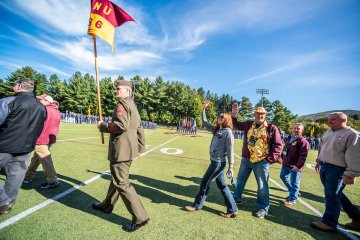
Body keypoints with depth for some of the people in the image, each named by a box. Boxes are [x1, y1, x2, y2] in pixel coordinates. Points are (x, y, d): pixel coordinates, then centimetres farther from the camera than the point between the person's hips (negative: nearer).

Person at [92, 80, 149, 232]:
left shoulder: (122, 103, -12)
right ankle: (107, 205, 45)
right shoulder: (133, 106, 18)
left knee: (122, 183, -2)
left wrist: (103, 126, -10)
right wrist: (141, 147, 21)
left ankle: (141, 218, 5)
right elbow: (139, 129, 18)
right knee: (117, 178, 23)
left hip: (121, 150, -10)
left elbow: (121, 125, -26)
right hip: (129, 149, 10)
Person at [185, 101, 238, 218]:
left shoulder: (228, 132, -14)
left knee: (205, 183, 5)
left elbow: (230, 150, -16)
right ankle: (232, 210, 27)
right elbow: (205, 122, 17)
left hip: (218, 162, -8)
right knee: (221, 185, 15)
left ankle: (197, 205, 26)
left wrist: (231, 166, -17)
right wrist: (203, 109, 14)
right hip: (215, 161, 8)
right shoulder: (216, 129, 8)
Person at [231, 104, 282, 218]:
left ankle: (263, 208, 26)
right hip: (246, 159, 5)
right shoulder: (248, 124, 4)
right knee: (240, 180, 18)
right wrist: (233, 115, 0)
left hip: (261, 162, -4)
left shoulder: (271, 128, -7)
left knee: (262, 186, 7)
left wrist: (270, 158, -12)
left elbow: (278, 145, -6)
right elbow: (236, 125, 15)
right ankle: (236, 198, 39)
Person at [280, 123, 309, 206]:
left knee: (294, 183, 5)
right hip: (286, 164, 9)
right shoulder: (288, 138, 9)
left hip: (295, 166, -8)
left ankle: (292, 200, 21)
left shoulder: (302, 141, -16)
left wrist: (298, 166, -25)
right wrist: (282, 158, 15)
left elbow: (303, 156, -21)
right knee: (283, 176, 22)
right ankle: (293, 192, 42)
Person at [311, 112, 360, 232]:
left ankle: (329, 223, 17)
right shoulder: (327, 133, 12)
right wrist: (319, 162, 24)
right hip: (324, 167, 8)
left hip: (337, 170, -8)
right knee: (336, 194, 19)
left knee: (332, 196, 2)